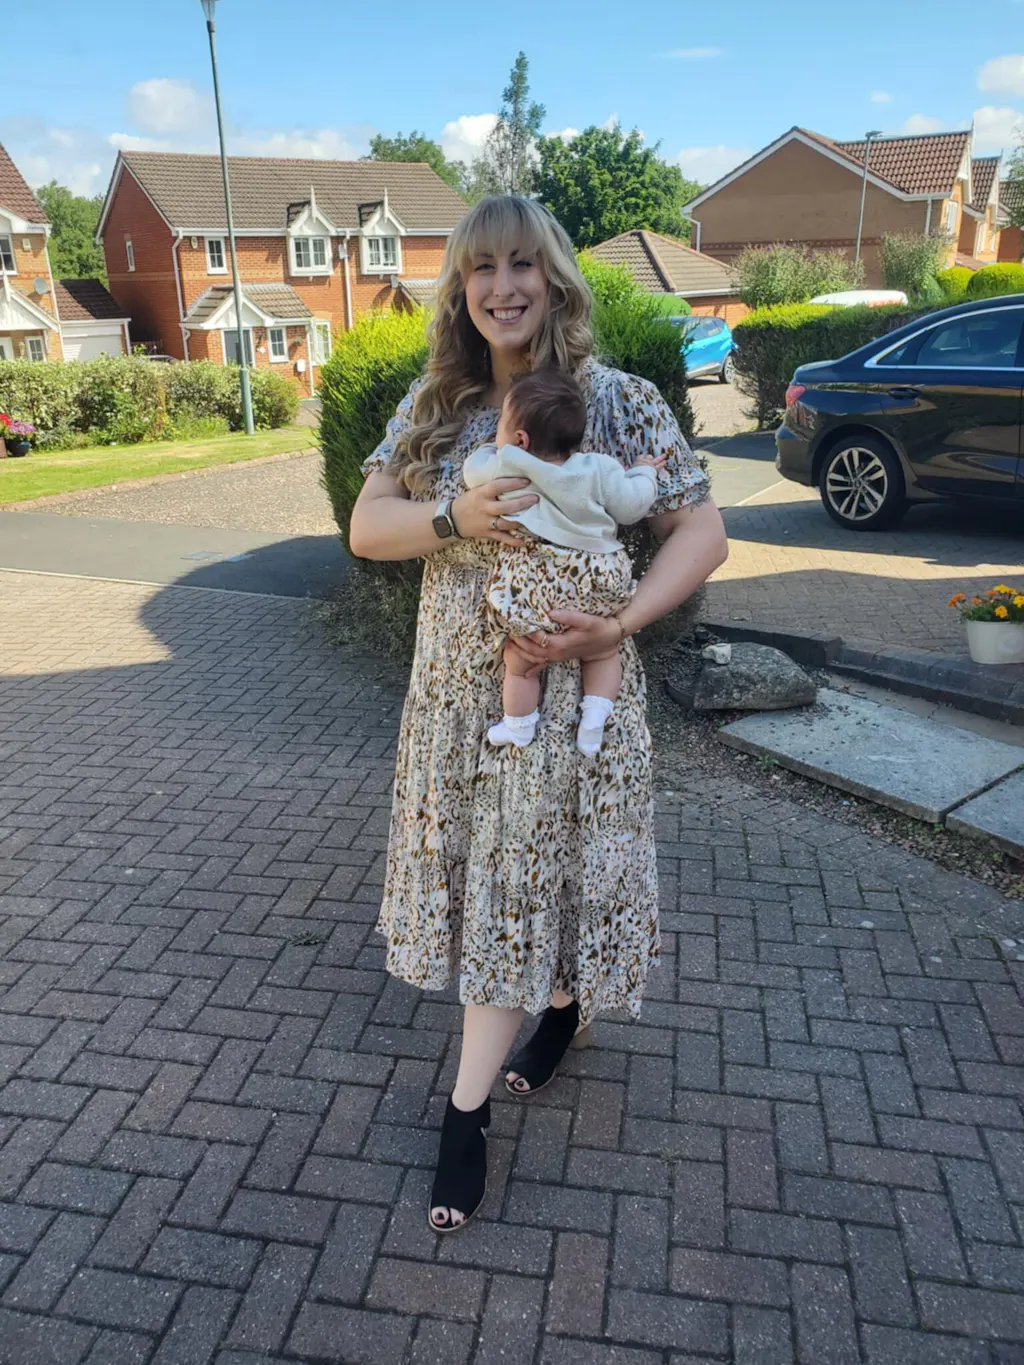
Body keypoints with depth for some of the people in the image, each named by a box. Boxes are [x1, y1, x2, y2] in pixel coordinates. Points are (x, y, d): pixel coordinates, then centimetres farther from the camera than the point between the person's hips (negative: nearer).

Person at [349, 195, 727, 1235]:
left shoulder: (619, 402, -8)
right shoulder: (432, 406, 4)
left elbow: (701, 534, -8)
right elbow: (365, 528, 1)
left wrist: (620, 623, -22)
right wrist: (455, 518, -19)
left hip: (565, 682, -4)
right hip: (458, 681, 4)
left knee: (521, 877, 3)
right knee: (485, 870, 15)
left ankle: (466, 1110, 16)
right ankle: (559, 1005, 44)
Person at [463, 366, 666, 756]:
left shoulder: (505, 467, -4)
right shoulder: (599, 468, -2)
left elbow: (473, 471, 14)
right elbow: (632, 506, 3)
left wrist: (493, 448, 33)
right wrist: (643, 473, 22)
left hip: (531, 586, -2)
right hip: (597, 582, 2)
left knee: (519, 662, 15)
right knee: (604, 651, 22)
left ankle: (517, 727, 26)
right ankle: (594, 718, 11)